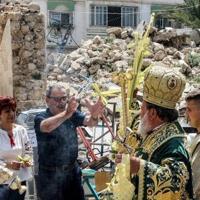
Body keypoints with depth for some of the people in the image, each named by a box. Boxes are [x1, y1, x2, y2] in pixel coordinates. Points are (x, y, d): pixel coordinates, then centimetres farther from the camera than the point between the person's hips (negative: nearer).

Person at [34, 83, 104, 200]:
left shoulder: (73, 114, 1)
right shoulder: (41, 118, -12)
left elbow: (89, 122, -17)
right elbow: (47, 126, -35)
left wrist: (94, 115, -42)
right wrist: (66, 114, -53)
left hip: (73, 171, 4)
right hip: (50, 175, -4)